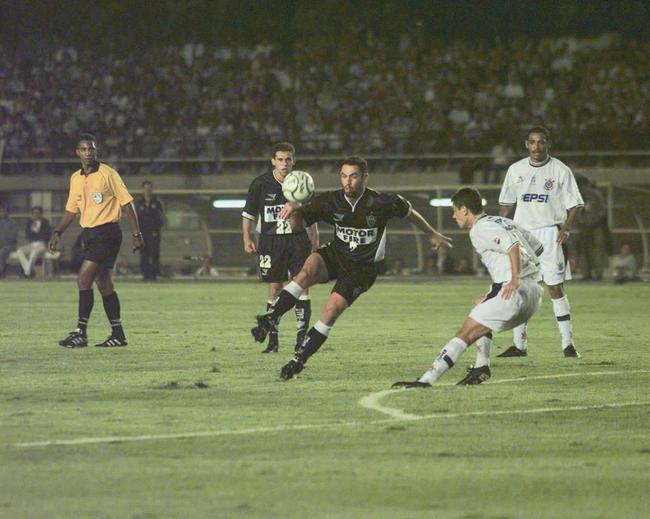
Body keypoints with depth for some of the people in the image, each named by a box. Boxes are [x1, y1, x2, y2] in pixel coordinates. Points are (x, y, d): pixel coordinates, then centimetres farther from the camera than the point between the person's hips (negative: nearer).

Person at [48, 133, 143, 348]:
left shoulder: (108, 174, -9)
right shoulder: (76, 178, 11)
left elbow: (126, 203, -7)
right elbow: (71, 209, 20)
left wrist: (136, 233, -10)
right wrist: (57, 232, 9)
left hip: (107, 232, -7)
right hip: (89, 233, 7)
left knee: (84, 278, -16)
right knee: (103, 283, 8)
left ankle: (81, 332, -15)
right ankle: (117, 334, 14)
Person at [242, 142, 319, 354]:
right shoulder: (260, 184, -4)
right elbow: (248, 213, 4)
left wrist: (315, 241, 10)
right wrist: (247, 237, -5)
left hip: (298, 239, 1)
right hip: (271, 241, -1)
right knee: (274, 289, 2)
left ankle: (302, 337, -2)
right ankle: (273, 340, 8)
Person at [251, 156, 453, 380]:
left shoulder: (382, 203, -17)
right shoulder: (331, 201, -12)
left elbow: (410, 213, 2)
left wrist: (432, 235, 18)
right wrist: (294, 210, -36)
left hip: (363, 268, -2)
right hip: (335, 255, 2)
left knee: (332, 309, -19)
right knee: (307, 270, -30)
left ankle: (300, 359, -8)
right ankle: (269, 319, -34)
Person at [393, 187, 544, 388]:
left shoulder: (480, 230, -4)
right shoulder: (505, 222, 23)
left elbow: (512, 244, -21)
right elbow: (538, 247, 28)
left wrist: (515, 280, -23)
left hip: (514, 291, -9)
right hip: (535, 292, 9)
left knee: (467, 332, -10)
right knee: (482, 316, 32)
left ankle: (426, 380, -17)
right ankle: (481, 367, 18)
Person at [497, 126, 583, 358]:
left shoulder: (560, 170, -2)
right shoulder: (516, 170, 7)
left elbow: (575, 204, -1)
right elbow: (506, 203, 16)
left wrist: (567, 228, -15)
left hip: (550, 233, -3)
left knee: (556, 288, -6)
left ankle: (567, 343, -2)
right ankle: (519, 345, 9)